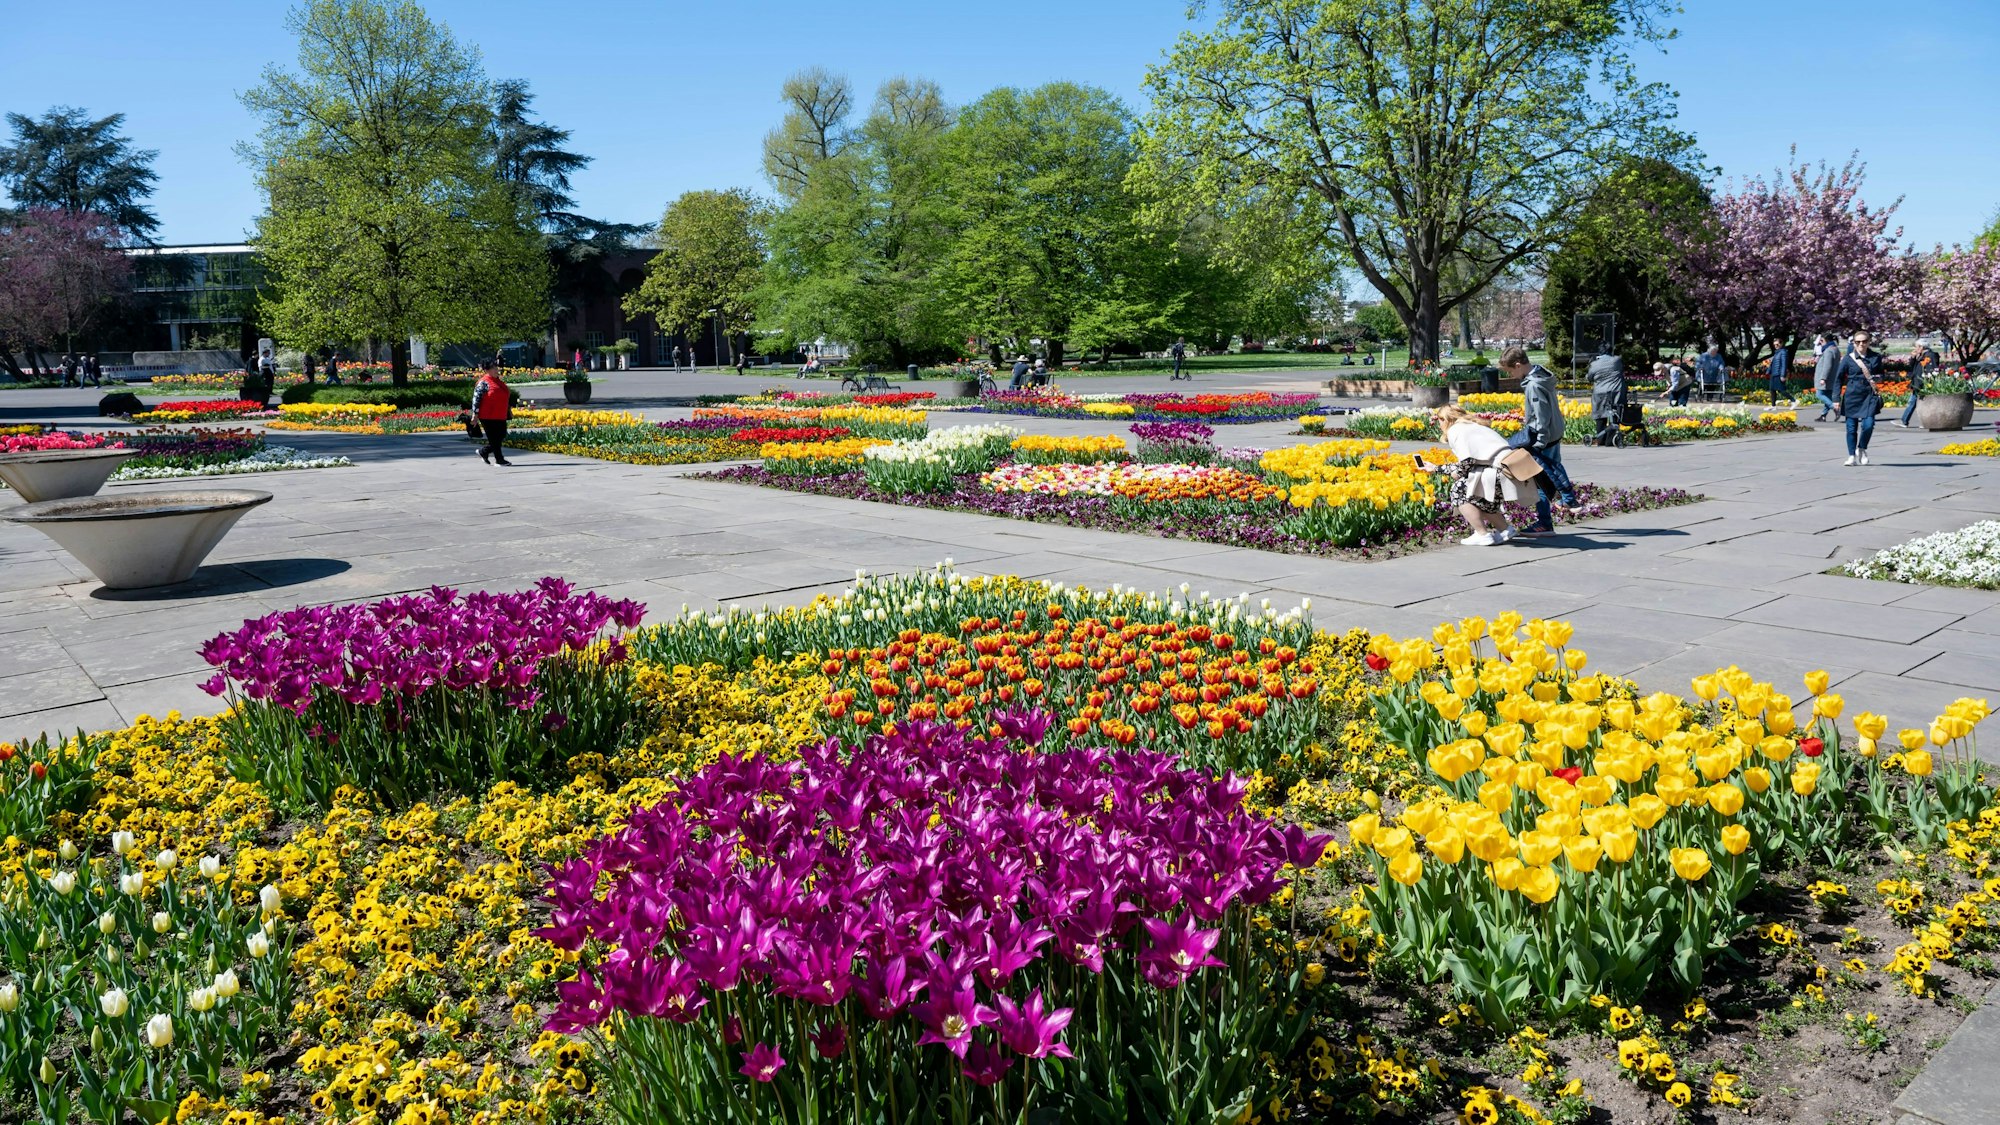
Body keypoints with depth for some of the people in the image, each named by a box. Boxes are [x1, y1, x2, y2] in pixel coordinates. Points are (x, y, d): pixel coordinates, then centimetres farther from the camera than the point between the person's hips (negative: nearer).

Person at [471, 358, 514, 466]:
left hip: (500, 417, 9)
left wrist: (509, 409, 28)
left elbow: (506, 396, 26)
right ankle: (499, 460, 6)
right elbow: (476, 398, -13)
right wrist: (475, 413, -16)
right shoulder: (483, 383, -10)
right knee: (494, 439, -1)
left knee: (501, 437, 9)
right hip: (488, 417, -9)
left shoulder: (498, 381, 16)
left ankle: (483, 451, 25)